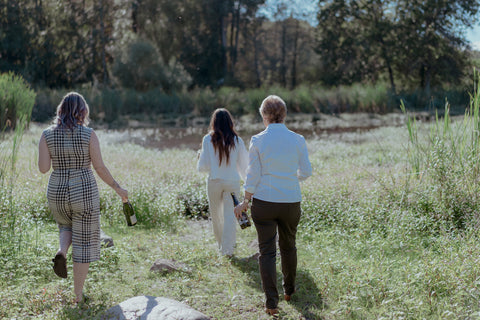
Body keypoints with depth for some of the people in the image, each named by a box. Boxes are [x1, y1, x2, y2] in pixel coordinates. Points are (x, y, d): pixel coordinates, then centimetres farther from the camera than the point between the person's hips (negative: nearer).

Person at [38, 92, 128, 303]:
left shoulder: (47, 134, -4)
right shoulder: (88, 135, -10)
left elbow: (43, 168, -7)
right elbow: (100, 168, -9)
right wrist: (117, 188, 4)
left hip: (57, 193, 3)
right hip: (84, 193, -3)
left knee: (67, 226, 32)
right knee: (83, 242, 9)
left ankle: (61, 252, 0)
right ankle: (78, 294, 11)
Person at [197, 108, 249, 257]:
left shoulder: (208, 140, -7)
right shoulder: (237, 141, -3)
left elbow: (203, 166, -5)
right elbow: (243, 164, 4)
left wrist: (199, 158, 17)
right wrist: (247, 181, 20)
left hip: (214, 181, 0)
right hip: (232, 181, 0)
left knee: (215, 214, 17)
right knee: (230, 214, 4)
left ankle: (221, 244, 32)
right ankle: (228, 249, 2)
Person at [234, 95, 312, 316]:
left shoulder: (257, 141, -9)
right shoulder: (297, 140, -4)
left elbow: (253, 176, -7)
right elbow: (306, 172, 2)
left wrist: (245, 202, 4)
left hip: (264, 201, -2)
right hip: (291, 202, 2)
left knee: (267, 251, 3)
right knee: (288, 246, 21)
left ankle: (271, 301, -2)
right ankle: (289, 290, 36)